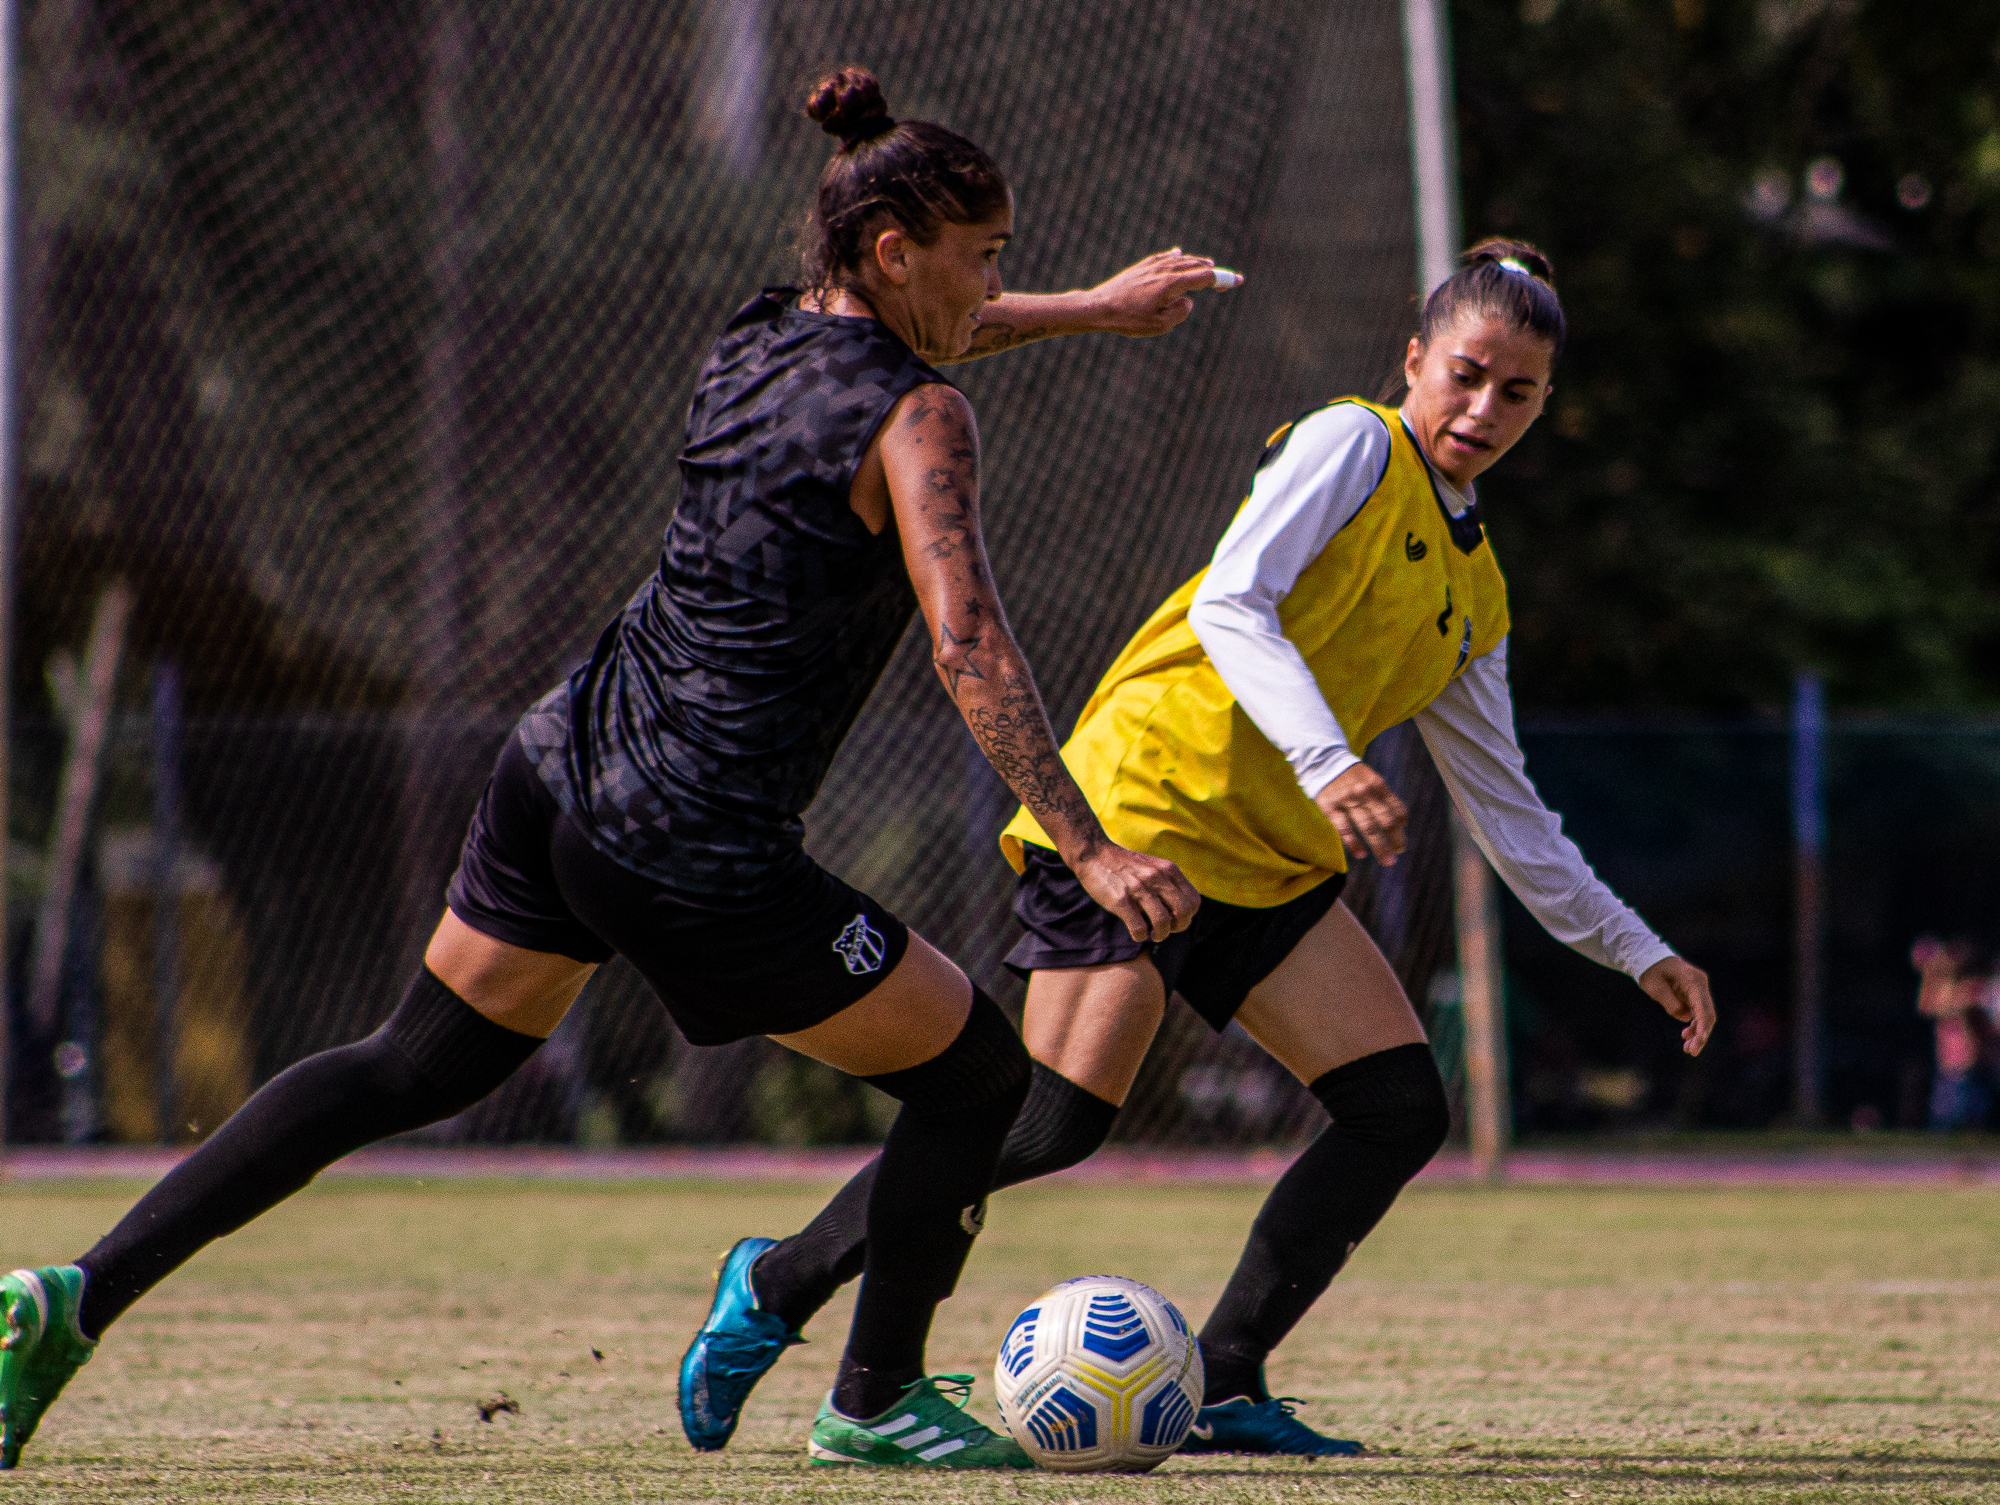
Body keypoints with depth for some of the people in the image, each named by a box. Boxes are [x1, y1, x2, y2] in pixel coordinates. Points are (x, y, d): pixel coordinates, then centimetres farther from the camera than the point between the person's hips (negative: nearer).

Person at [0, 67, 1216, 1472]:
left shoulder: (756, 339, 11)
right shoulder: (916, 419, -13)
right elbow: (969, 644, -23)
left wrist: (1089, 308, 43)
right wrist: (1089, 851, -25)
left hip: (564, 763, 8)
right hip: (701, 853, -8)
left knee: (412, 1068, 19)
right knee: (979, 1076, 10)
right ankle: (875, 1401, 21)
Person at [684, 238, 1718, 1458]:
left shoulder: (1475, 595, 19)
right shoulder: (1352, 446, -4)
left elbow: (1506, 807, 25)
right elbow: (1230, 603, -18)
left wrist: (1640, 954, 22)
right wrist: (1326, 760, -32)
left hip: (1270, 859, 8)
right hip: (1142, 798, -8)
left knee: (1402, 1111, -6)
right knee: (1056, 1120, -17)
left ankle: (1221, 1388, -2)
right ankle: (781, 1282, -1)